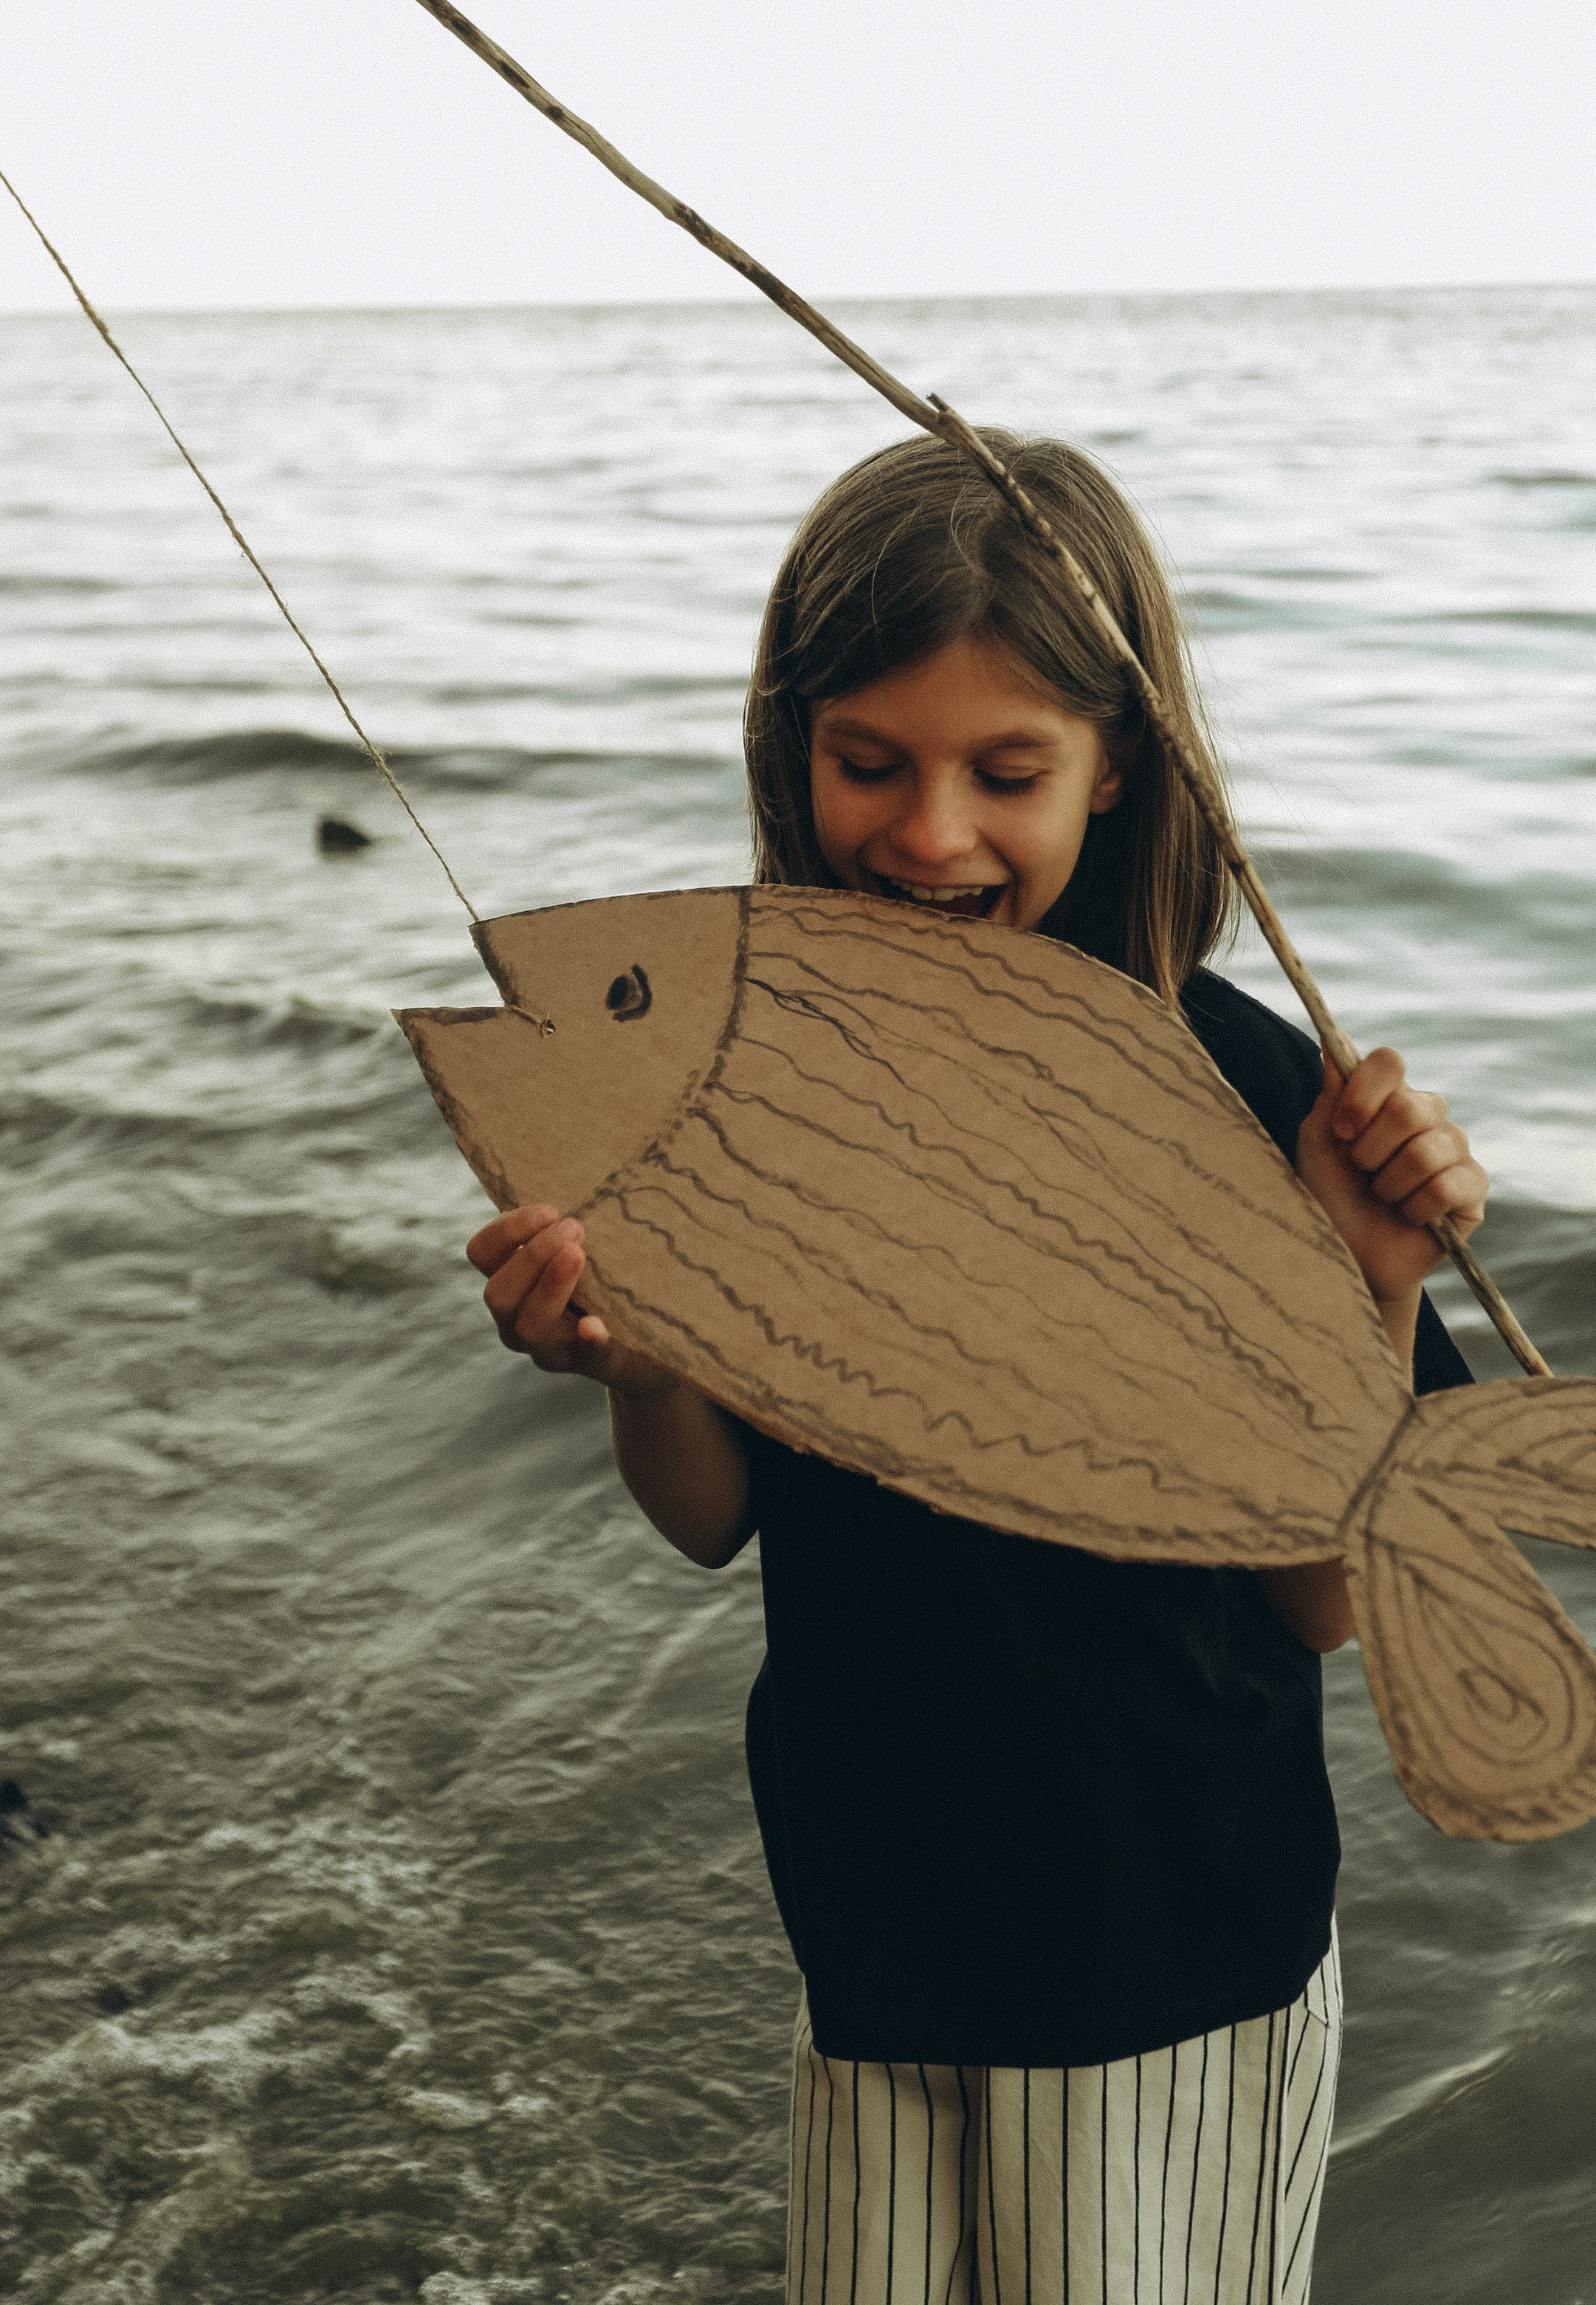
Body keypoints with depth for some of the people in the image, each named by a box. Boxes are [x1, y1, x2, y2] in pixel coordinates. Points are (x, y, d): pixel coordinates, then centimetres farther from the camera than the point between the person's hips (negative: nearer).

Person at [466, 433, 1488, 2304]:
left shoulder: (1239, 1090, -18)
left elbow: (1324, 1601, -11)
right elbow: (713, 1520, -1)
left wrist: (1374, 1292, -26)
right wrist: (630, 1370, -21)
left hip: (1177, 1952, -3)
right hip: (872, 1920, 3)